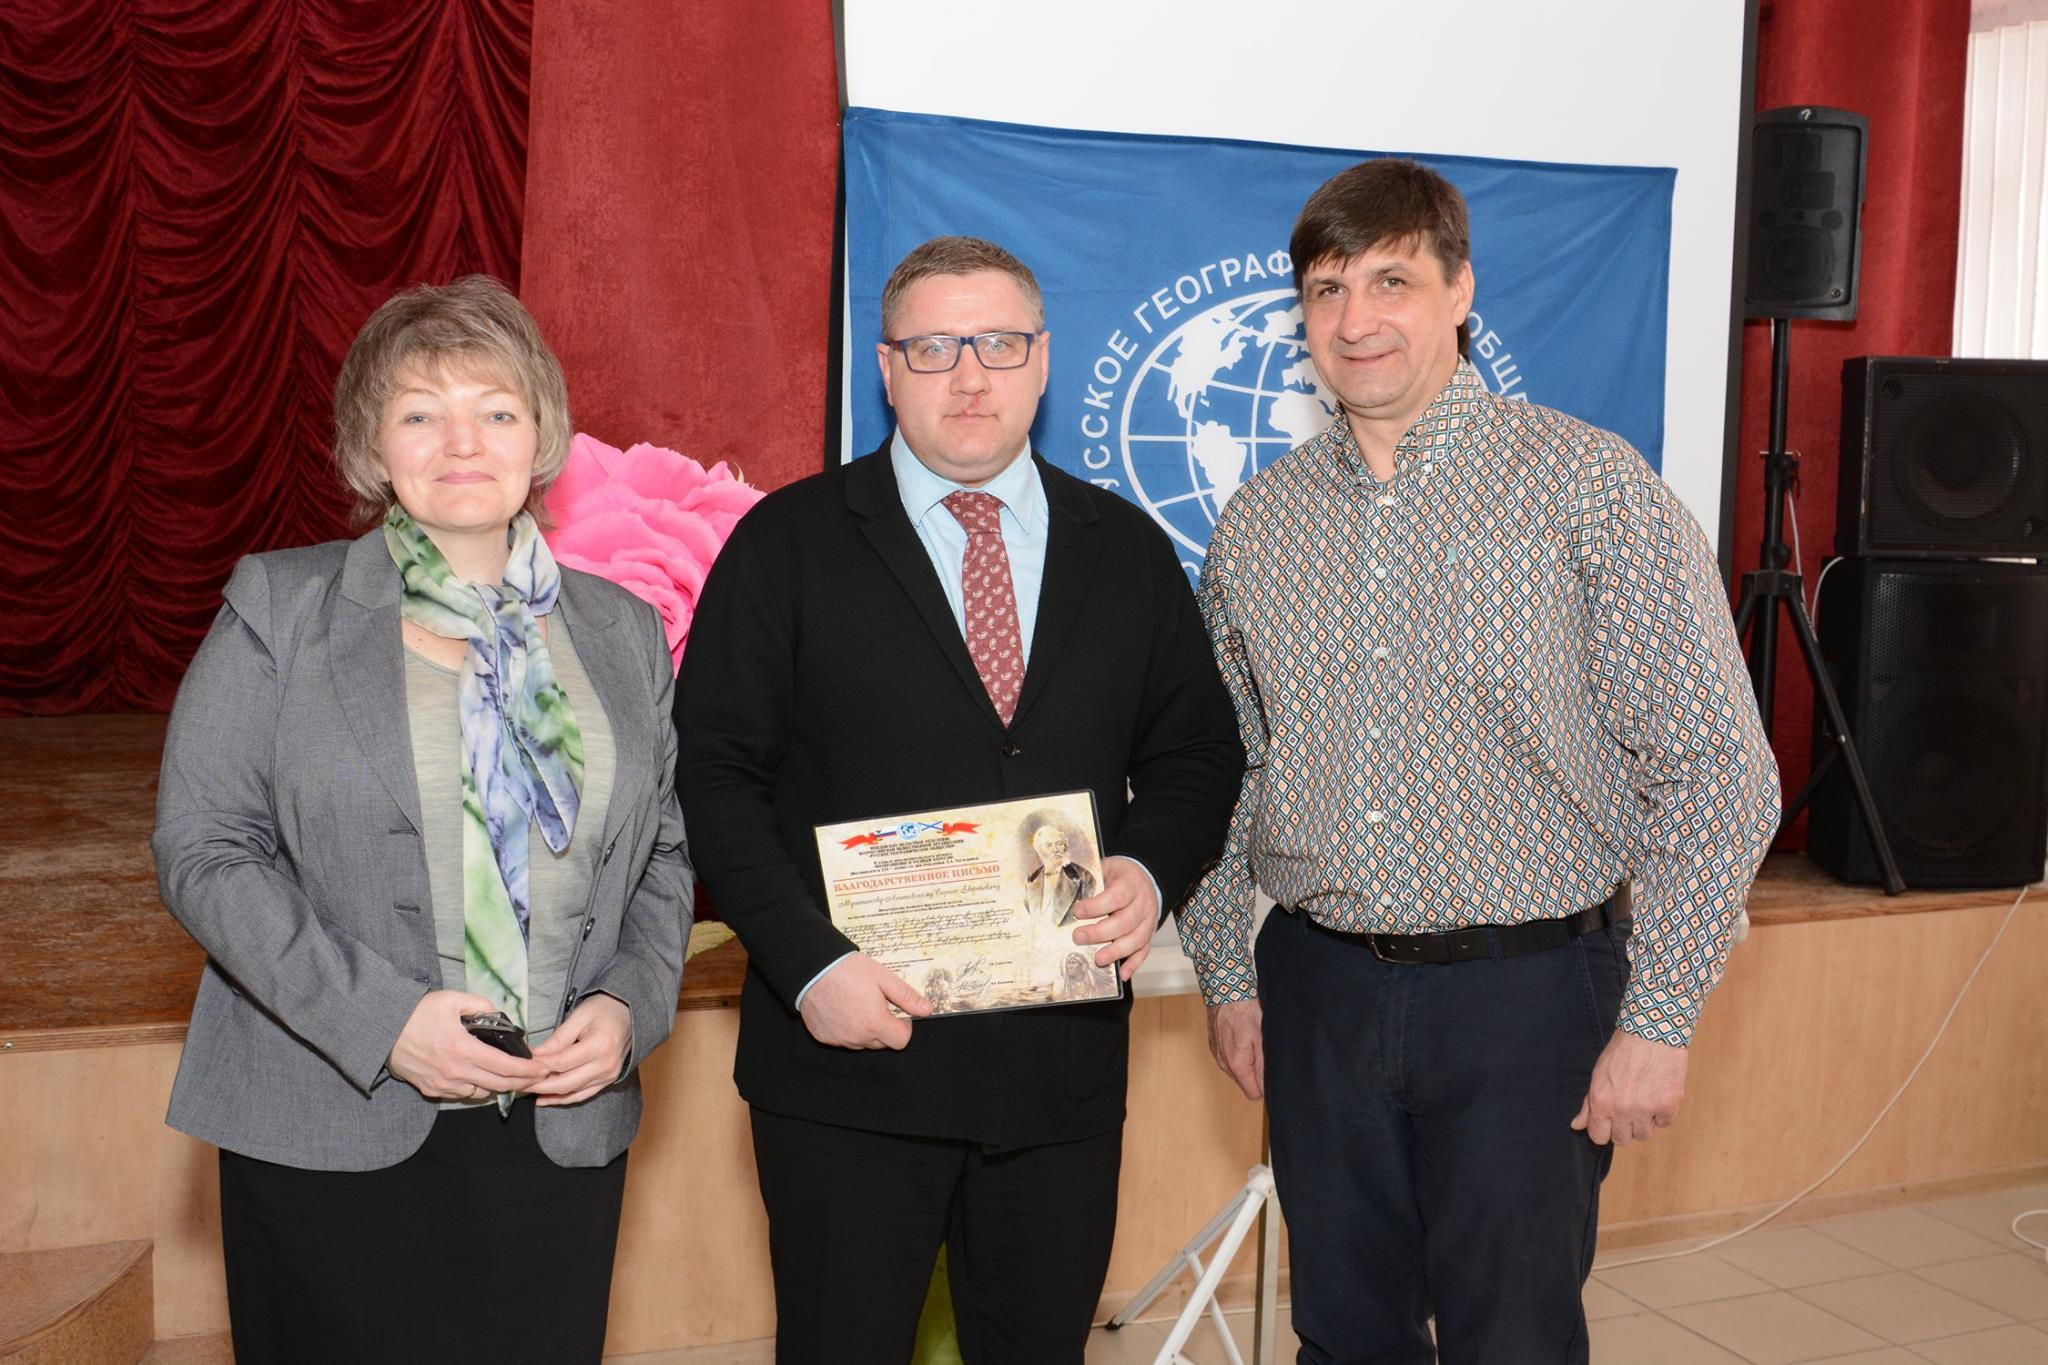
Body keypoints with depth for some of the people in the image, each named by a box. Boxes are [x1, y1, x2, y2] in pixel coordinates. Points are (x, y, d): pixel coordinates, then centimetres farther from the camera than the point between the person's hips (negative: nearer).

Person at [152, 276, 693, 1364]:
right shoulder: (280, 606, 0)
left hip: (562, 1131, 3)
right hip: (333, 1139, -2)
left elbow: (663, 856, 13)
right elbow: (202, 846, -5)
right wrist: (379, 1018, -15)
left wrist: (627, 1006, -6)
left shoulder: (622, 632, 9)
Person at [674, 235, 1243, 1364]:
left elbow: (1197, 750, 13)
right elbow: (714, 770, -5)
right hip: (850, 1057, -2)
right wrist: (809, 963, -15)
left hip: (1063, 1060, 3)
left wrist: (1151, 872, -8)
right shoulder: (788, 543, -1)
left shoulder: (1129, 552, 9)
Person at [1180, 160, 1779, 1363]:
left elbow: (1719, 768, -9)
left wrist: (1659, 1018, -12)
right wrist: (1228, 975, 9)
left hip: (1527, 993, -4)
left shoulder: (1590, 486, -8)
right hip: (1317, 989, 4)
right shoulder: (1260, 521, 6)